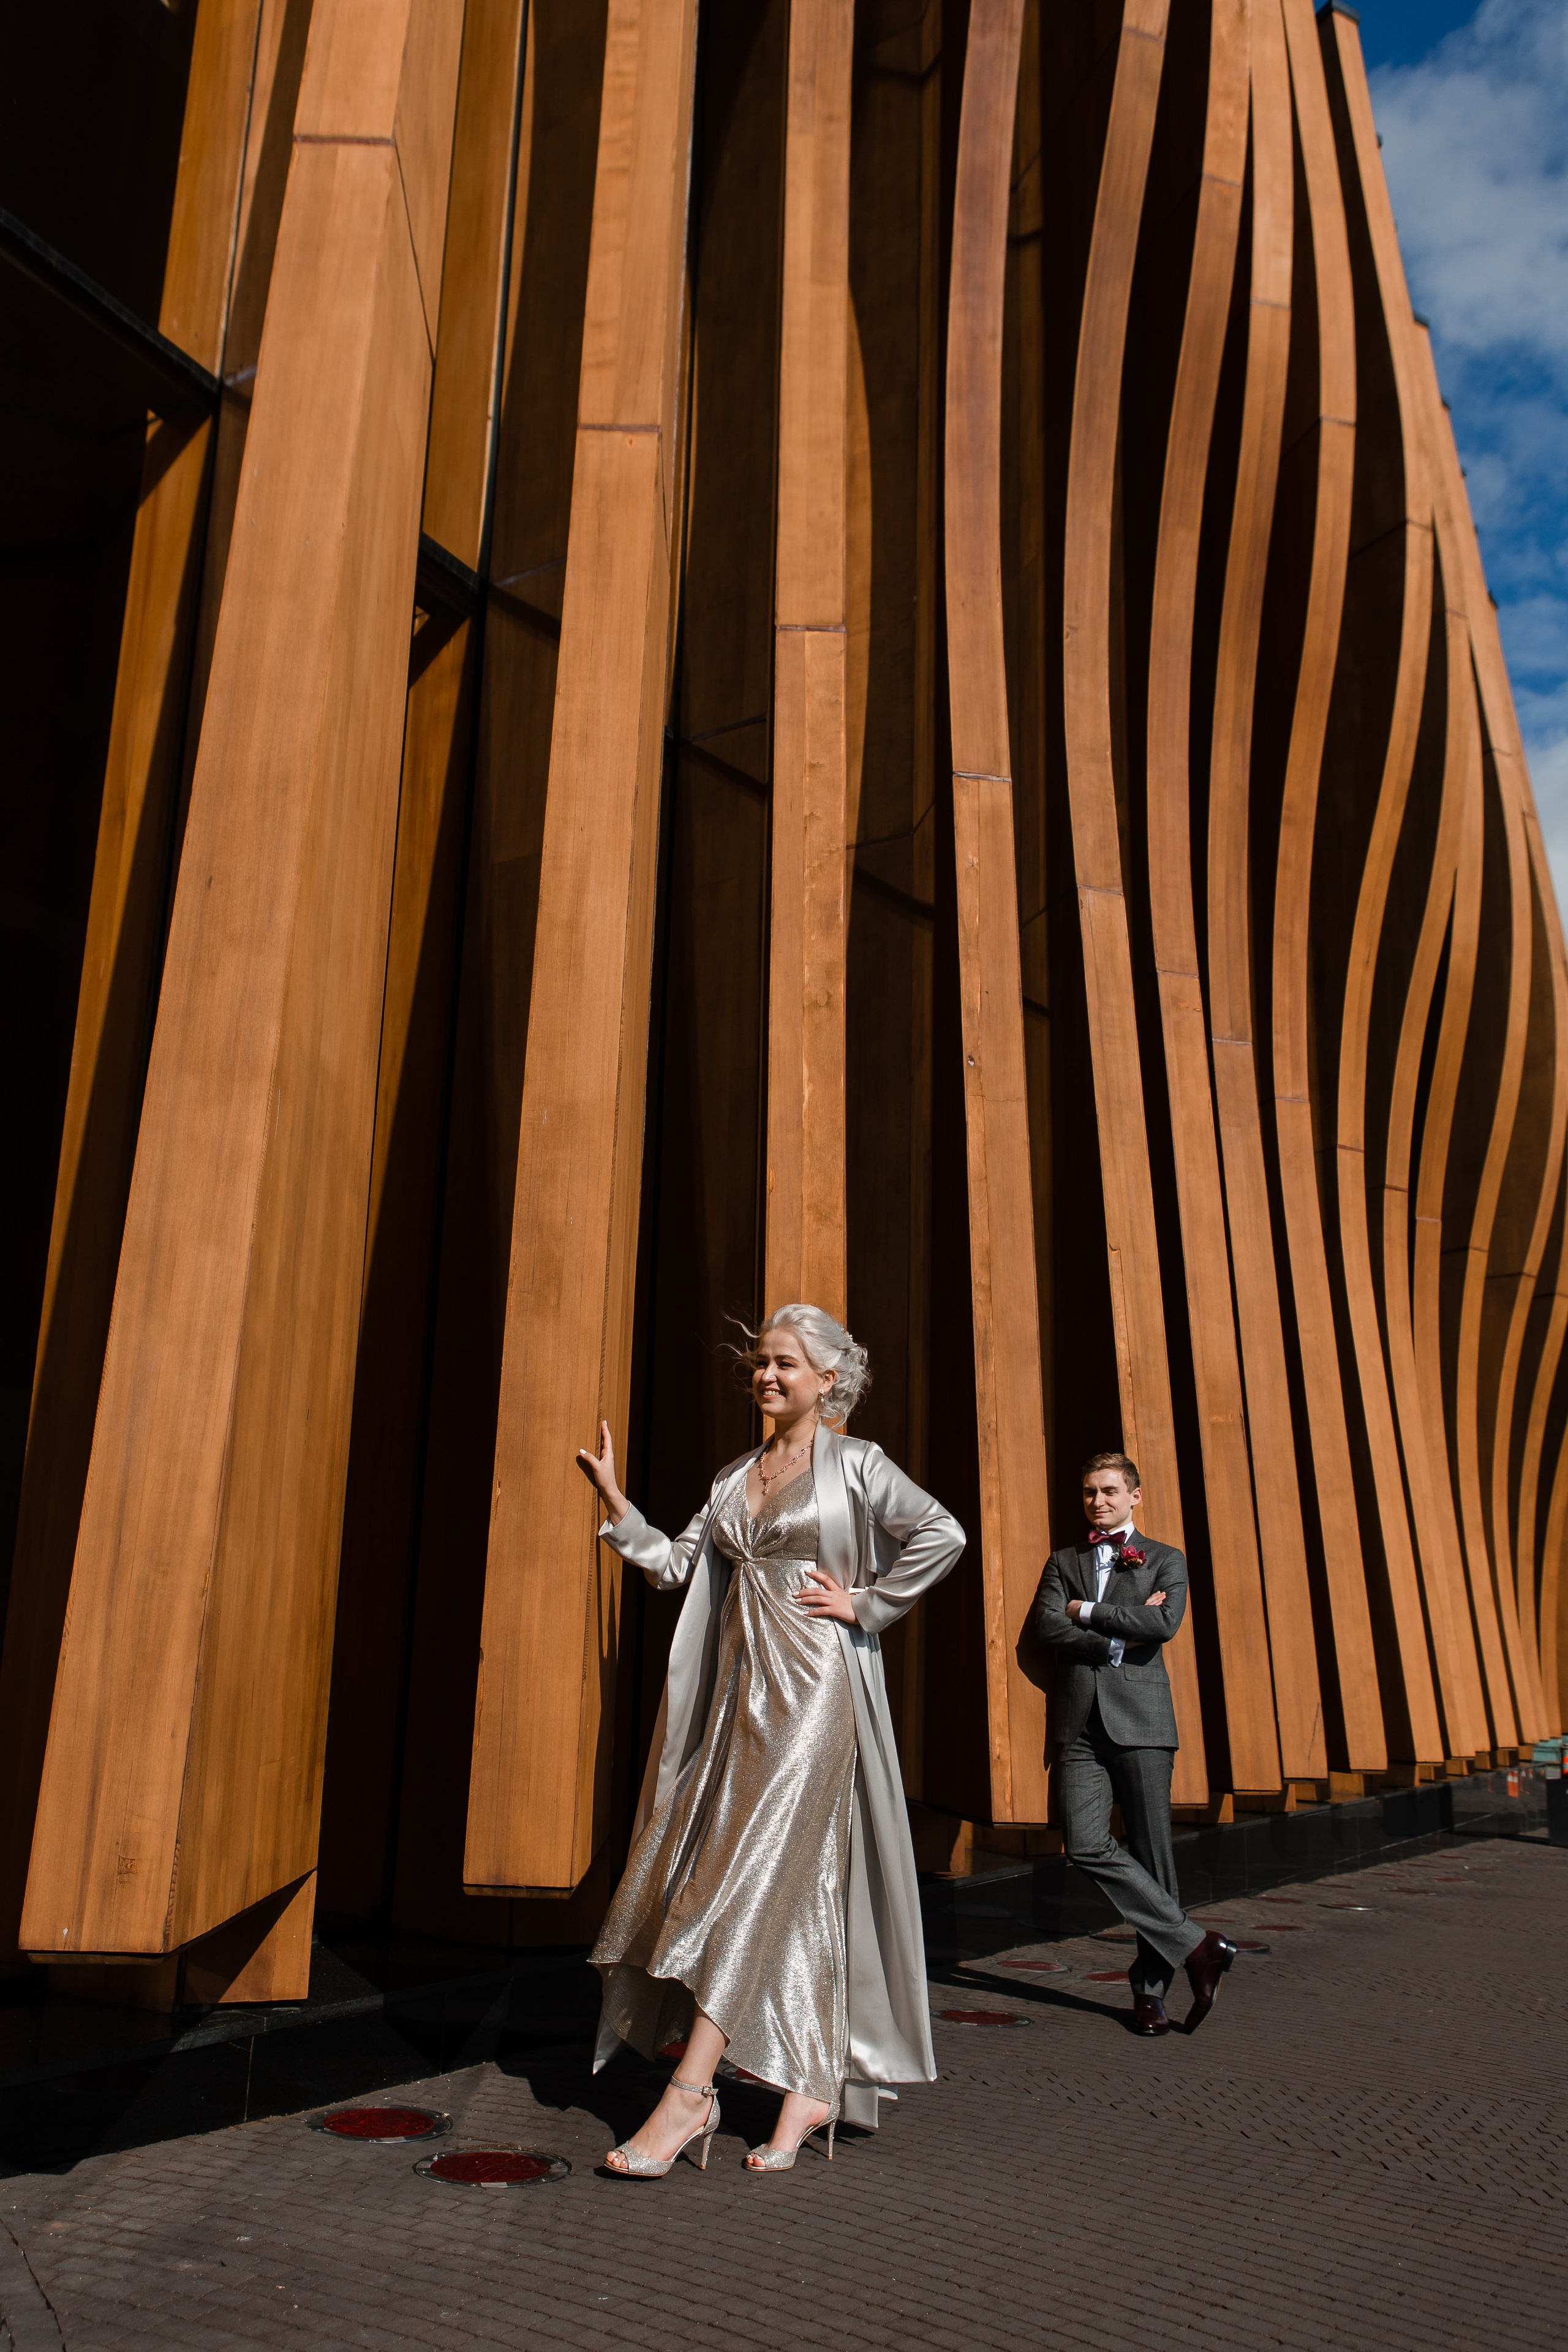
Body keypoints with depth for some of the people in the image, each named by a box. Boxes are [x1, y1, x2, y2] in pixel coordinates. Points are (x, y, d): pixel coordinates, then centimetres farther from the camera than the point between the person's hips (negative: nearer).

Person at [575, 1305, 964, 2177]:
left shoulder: (854, 1463, -2)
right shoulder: (736, 1475, 15)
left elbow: (944, 1535, -9)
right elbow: (676, 1564, 11)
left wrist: (864, 1602, -9)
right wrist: (614, 1500, 2)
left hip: (811, 1686, -6)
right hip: (740, 1685, 6)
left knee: (756, 1872, -9)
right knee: (795, 1883, 8)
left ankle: (690, 2093, -6)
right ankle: (811, 2086, 16)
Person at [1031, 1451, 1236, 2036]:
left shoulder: (1165, 1561, 10)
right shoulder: (1063, 1561, 17)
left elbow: (1164, 1623, -9)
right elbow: (1048, 1626, 1)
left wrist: (1087, 1612, -3)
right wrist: (1119, 1639, -6)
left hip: (1140, 1720, -2)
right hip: (1080, 1724, 2)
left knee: (1153, 1853, 0)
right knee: (1086, 1846, -11)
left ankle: (1151, 1988, 14)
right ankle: (1195, 1945, 0)